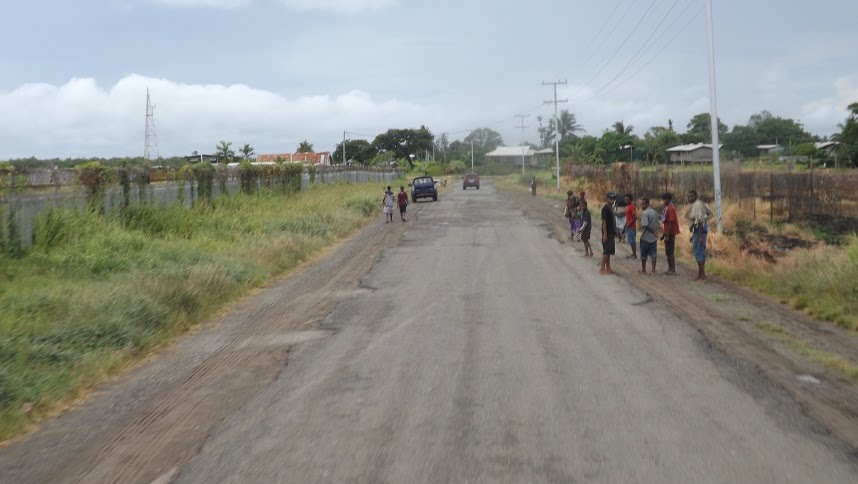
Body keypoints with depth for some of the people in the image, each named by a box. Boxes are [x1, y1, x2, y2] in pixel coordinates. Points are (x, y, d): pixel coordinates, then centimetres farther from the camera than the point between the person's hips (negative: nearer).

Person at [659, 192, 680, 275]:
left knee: (670, 252, -8)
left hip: (670, 233, -10)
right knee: (668, 252, 13)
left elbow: (671, 222, -20)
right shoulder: (666, 208, 15)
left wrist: (667, 235, -22)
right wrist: (663, 234, 20)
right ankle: (670, 269, 20)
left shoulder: (671, 208, -15)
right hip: (667, 233, 10)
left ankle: (673, 270, -5)